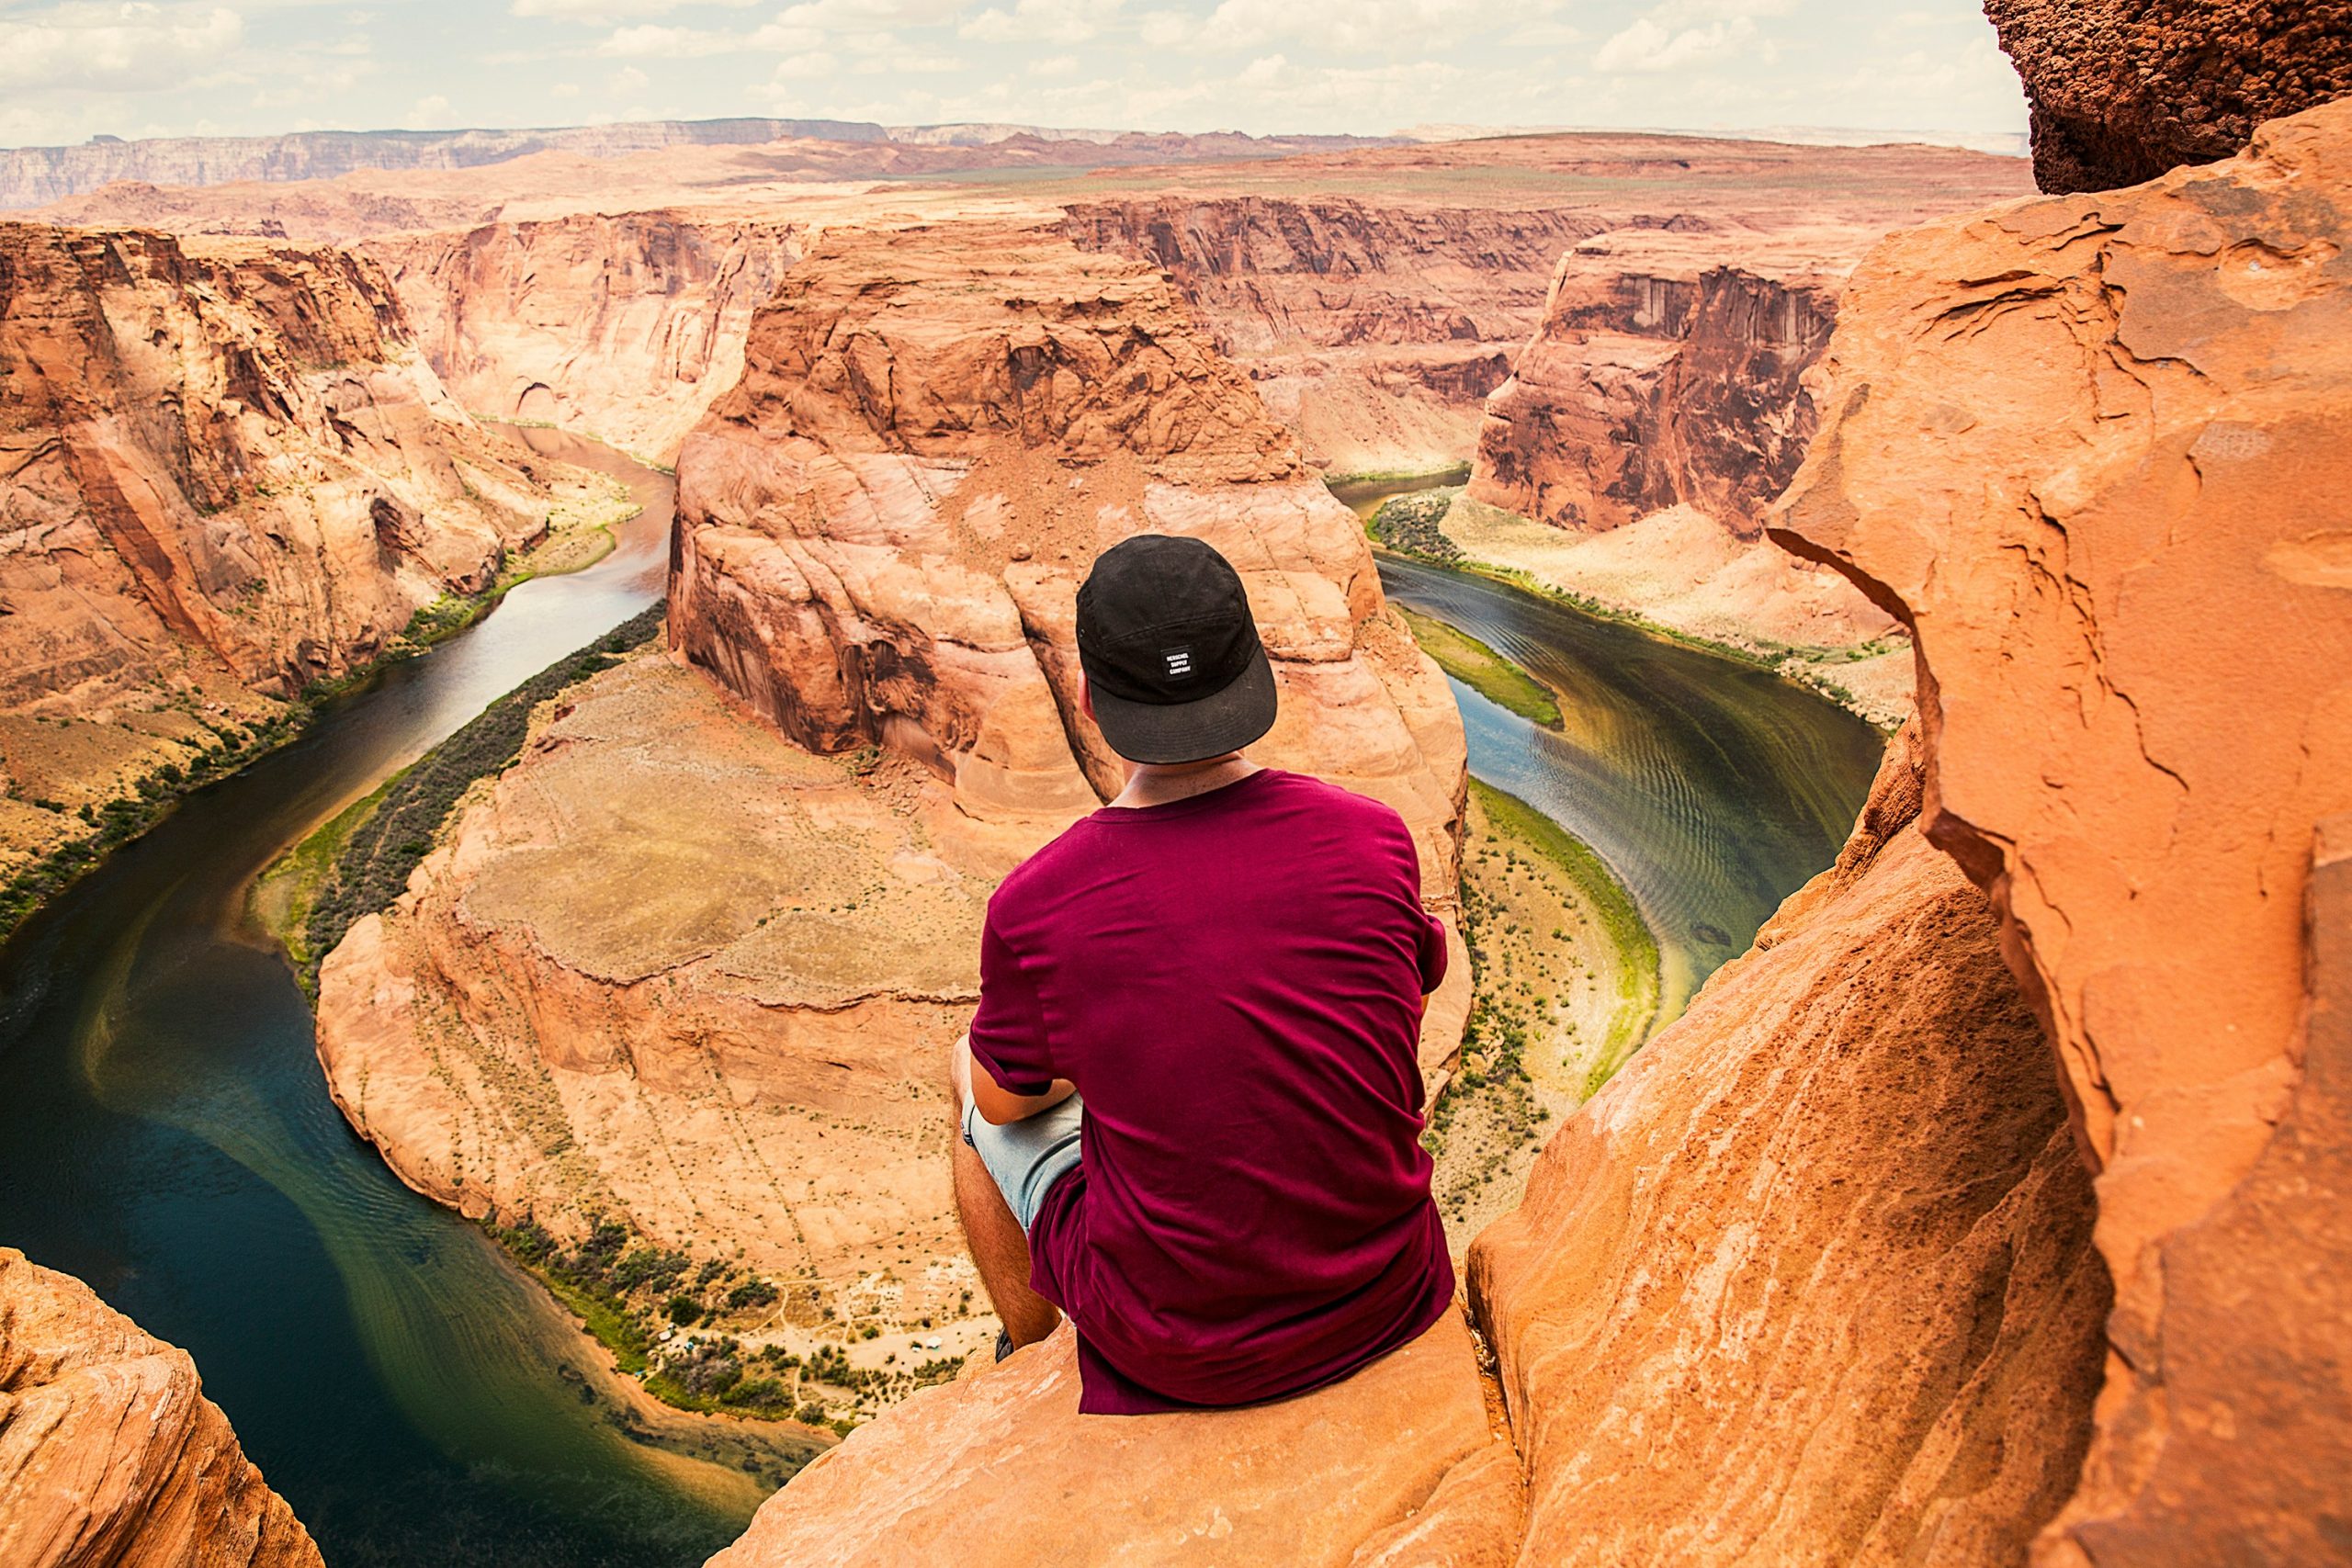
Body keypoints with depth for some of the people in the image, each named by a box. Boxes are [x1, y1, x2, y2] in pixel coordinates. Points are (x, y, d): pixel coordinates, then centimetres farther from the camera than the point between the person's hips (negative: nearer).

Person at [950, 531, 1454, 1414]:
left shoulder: (1034, 910, -21)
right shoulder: (1375, 841, -14)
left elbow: (1006, 1099, 0)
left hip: (1171, 1351, -2)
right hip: (1386, 1306, 3)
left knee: (971, 1073, 20)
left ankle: (1029, 1350, 43)